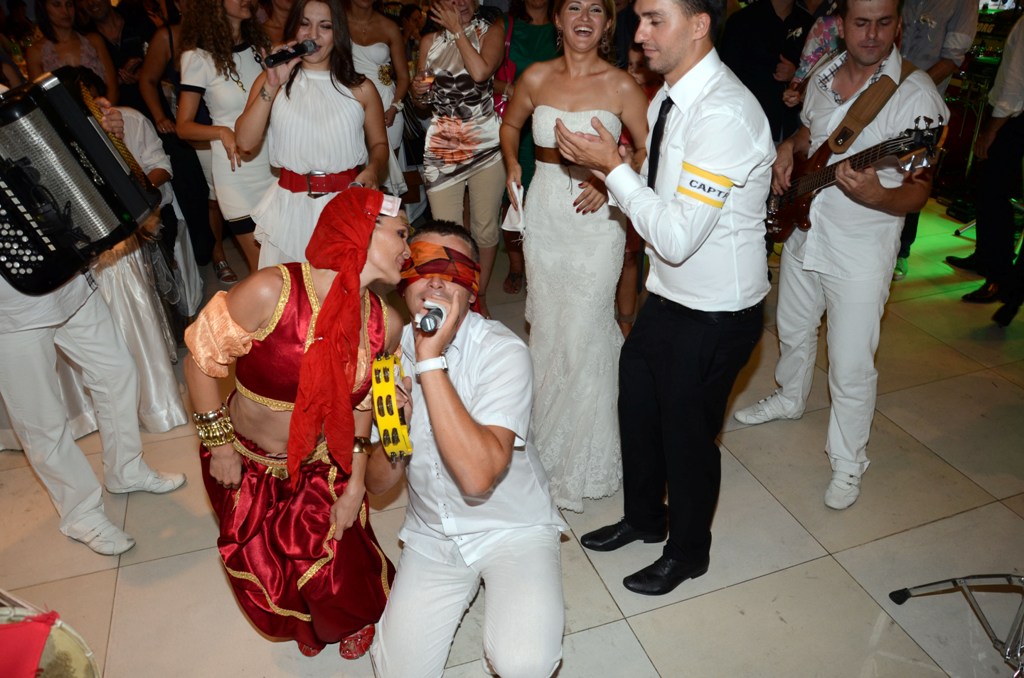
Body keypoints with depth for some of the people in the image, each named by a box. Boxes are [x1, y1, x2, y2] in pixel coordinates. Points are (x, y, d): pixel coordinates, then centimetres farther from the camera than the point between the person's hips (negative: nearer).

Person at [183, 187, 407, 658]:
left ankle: (354, 619, 42)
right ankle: (304, 624, 52)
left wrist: (355, 484, -1)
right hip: (247, 465, -2)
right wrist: (219, 444, -10)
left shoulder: (385, 325, -15)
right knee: (268, 582, 14)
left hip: (325, 468, 2)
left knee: (338, 583, 2)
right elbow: (201, 360, -16)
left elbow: (360, 401, 0)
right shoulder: (271, 291, -30)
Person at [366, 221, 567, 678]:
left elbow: (478, 478, -35)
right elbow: (378, 483, -1)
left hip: (513, 528, -4)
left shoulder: (502, 351, -21)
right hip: (432, 534, 4)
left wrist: (432, 360, -35)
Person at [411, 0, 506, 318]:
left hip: (486, 145, -1)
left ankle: (480, 296, 23)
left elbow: (481, 72, -17)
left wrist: (457, 30, -8)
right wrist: (419, 91, -5)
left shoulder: (492, 30, 3)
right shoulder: (429, 41, 10)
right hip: (441, 147, 2)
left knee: (486, 229, 4)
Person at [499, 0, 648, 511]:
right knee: (547, 326, 12)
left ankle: (584, 455, 18)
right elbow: (510, 124, 22)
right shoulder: (536, 78, 4)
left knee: (584, 331, -3)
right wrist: (512, 164, 9)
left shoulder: (621, 86, -4)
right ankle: (549, 439, 33)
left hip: (596, 218, -3)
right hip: (544, 212, 3)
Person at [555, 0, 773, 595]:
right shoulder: (670, 98, 2)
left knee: (688, 432, 10)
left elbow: (678, 238, -29)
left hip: (714, 316, -8)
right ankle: (644, 516, 49)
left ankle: (689, 551, 40)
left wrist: (613, 168, -22)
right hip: (669, 298, 9)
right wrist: (614, 176, -3)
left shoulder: (724, 115, -27)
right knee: (639, 408, 22)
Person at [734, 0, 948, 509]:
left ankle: (848, 462, 22)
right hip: (803, 233, 6)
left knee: (851, 367, 1)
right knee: (793, 330, 24)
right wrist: (789, 150, 0)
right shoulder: (823, 77, 2)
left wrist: (875, 195, -38)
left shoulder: (915, 94, -16)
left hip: (860, 254, -6)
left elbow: (918, 193, -17)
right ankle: (790, 398, 52)